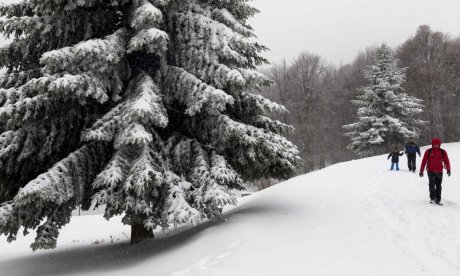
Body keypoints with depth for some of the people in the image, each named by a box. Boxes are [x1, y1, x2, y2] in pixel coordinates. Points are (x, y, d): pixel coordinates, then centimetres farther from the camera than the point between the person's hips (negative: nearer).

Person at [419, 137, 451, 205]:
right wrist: (421, 171, -3)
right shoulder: (428, 151, -4)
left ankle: (438, 200, 13)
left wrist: (448, 169, 17)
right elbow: (424, 161, -2)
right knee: (432, 185, -13)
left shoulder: (443, 152, 1)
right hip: (431, 171, -2)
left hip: (439, 172, 2)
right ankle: (432, 198, -4)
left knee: (438, 186, 7)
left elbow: (446, 161, 11)